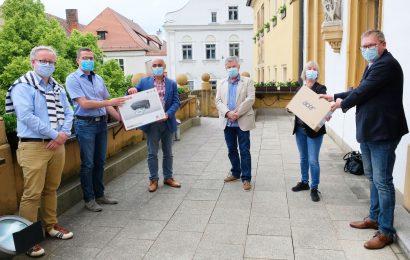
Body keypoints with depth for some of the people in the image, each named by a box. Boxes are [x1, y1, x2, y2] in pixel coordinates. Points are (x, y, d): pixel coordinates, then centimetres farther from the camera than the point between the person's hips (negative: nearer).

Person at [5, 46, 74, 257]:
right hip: (33, 146, -6)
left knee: (51, 189, 15)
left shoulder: (57, 87, 15)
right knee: (32, 193, -3)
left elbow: (68, 113, 11)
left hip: (57, 145, 7)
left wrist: (64, 134, -7)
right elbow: (26, 116, -19)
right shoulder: (23, 86, -7)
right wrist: (55, 134, -16)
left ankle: (51, 226, 29)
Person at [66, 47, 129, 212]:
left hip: (101, 123, 6)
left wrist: (121, 118, 6)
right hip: (85, 124, -6)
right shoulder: (73, 79, -6)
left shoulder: (99, 79, 12)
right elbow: (84, 104, -17)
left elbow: (106, 105, 14)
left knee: (100, 162, 13)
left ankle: (99, 194, 27)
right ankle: (89, 199, 16)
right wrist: (109, 102, -20)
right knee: (88, 164, 2)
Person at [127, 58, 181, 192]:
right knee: (152, 153, 5)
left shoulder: (172, 83, 5)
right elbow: (134, 95, 6)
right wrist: (131, 90, -19)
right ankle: (153, 179, 17)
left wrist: (168, 114, -17)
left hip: (167, 122, 1)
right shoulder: (144, 81, 5)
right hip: (151, 123, -1)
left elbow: (176, 102, -1)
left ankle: (168, 177, 24)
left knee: (168, 152, 11)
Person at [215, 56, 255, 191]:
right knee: (231, 150, 13)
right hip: (227, 122, 4)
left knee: (244, 151, -1)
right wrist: (228, 113, -14)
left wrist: (237, 113, -17)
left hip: (242, 121, -4)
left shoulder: (247, 81, 2)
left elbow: (250, 99, -9)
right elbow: (218, 101, 3)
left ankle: (246, 178, 6)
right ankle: (235, 173, 29)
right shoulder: (221, 83, 12)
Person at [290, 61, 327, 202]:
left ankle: (314, 188, 11)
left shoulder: (320, 88, -5)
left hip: (314, 129, -5)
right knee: (303, 158, 16)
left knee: (313, 160, -2)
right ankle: (304, 182, 32)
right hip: (300, 129, 5)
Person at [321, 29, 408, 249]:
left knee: (382, 181, -4)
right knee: (373, 177, 19)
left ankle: (386, 231, 8)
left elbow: (363, 92, -18)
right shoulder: (373, 65, 16)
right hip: (368, 131, 11)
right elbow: (361, 90, 21)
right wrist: (334, 96, 15)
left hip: (382, 132, -11)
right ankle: (374, 217, 35)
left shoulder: (387, 64, -17)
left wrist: (343, 103, -1)